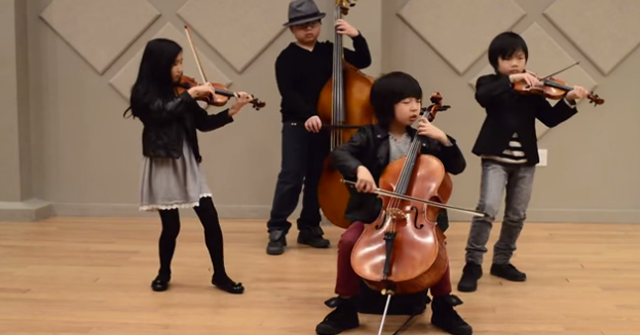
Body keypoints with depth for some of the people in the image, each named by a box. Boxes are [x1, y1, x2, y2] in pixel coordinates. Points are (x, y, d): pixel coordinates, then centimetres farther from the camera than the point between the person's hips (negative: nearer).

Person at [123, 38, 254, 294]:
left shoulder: (179, 93, 9)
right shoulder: (144, 93, -6)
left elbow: (204, 123, 6)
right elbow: (163, 112, -26)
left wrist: (232, 111, -4)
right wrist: (191, 93, -22)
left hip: (187, 164, 5)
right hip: (162, 167, -4)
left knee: (211, 219, -2)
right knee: (171, 226, 1)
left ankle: (220, 275, 12)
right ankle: (164, 273, 27)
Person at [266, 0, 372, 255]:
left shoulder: (329, 52, 9)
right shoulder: (287, 58, -4)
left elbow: (363, 62, 6)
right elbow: (288, 93, -14)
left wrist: (356, 36, -9)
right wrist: (307, 115, -27)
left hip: (324, 124, 4)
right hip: (297, 124, -4)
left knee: (317, 178, 9)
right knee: (291, 177, -9)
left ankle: (309, 228, 19)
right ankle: (277, 230, -3)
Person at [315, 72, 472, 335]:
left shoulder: (426, 139, 6)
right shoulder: (370, 136, 0)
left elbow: (458, 167, 5)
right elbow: (339, 154, -15)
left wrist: (443, 139, -10)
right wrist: (359, 168, -35)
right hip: (374, 213, 0)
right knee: (348, 241, -25)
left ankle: (443, 308, -5)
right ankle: (346, 308, -6)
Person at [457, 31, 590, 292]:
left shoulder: (532, 90, 8)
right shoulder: (488, 83, -1)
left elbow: (550, 118, 0)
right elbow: (482, 96, -26)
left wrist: (568, 101, -16)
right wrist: (511, 80, -33)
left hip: (525, 161, 5)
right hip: (495, 158, -4)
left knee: (516, 215, 11)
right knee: (487, 208, -18)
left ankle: (501, 261, 27)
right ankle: (473, 264, -8)